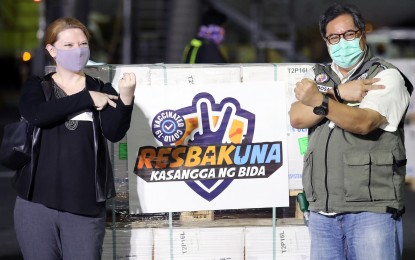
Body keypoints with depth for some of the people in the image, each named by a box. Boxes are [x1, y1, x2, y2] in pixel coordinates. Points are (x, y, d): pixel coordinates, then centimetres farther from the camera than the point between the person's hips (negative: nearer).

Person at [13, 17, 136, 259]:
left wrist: (126, 98, -26)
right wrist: (86, 99, -11)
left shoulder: (101, 90, 8)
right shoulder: (36, 87, 8)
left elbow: (114, 133, -8)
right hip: (37, 204, 0)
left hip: (85, 206, 0)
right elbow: (36, 115, -15)